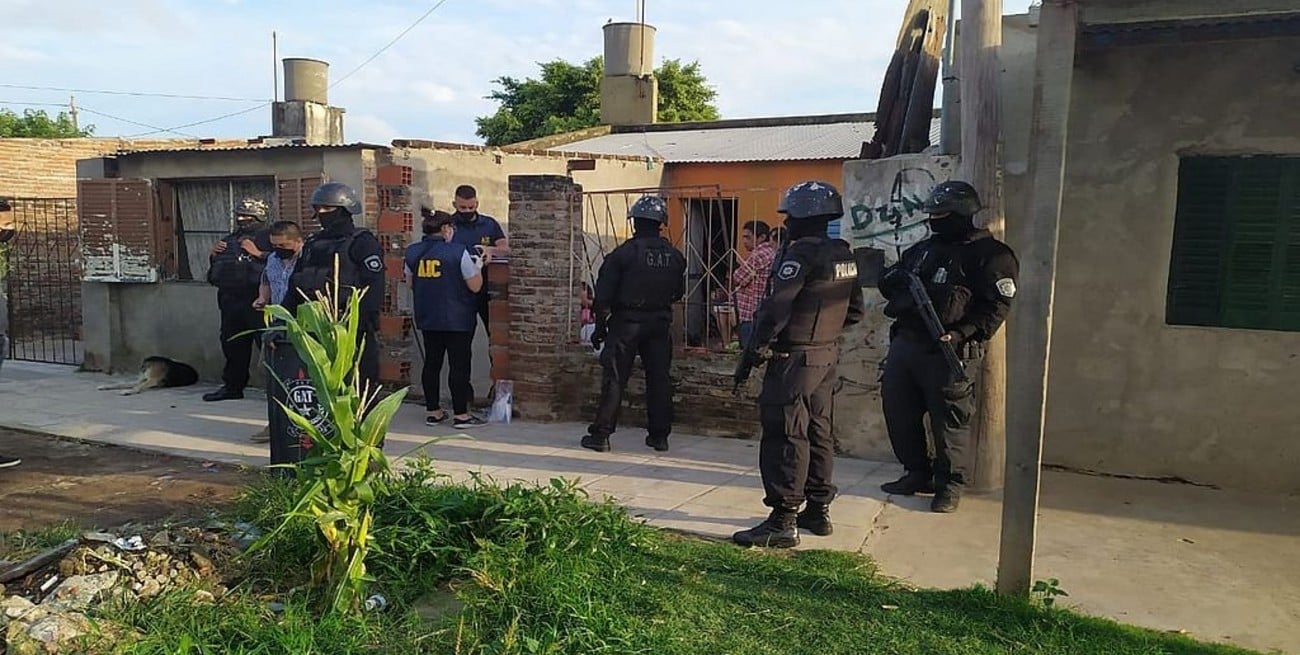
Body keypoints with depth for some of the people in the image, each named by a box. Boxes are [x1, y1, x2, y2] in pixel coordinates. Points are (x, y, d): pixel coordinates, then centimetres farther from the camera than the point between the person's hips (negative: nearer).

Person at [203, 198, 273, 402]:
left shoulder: (267, 238, -2)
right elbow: (214, 271, 30)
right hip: (230, 300, 8)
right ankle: (233, 386, 26)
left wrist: (258, 254, -20)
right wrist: (212, 255, 11)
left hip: (256, 301, -8)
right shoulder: (229, 240, 22)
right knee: (233, 345, 15)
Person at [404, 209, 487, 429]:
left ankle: (433, 411, 19)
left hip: (427, 318, 6)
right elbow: (475, 286, -10)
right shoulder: (458, 252, -14)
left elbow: (410, 283, 15)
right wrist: (478, 266, 6)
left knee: (432, 363, 12)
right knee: (459, 364, 1)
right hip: (457, 319, -5)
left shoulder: (412, 252, 2)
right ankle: (461, 415, 4)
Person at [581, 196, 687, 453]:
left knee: (614, 379, 0)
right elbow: (678, 292, 12)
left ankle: (601, 434, 1)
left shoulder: (623, 253, -10)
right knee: (659, 379, 10)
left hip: (627, 323, -4)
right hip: (661, 323, 4)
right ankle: (659, 436, 16)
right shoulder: (674, 256, 2)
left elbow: (604, 295, -10)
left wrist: (600, 327, -1)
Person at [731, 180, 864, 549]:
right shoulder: (844, 256, 10)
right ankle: (818, 511, 26)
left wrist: (752, 352, -17)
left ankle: (783, 522, -3)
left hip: (795, 358, -9)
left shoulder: (802, 253, -17)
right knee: (818, 433, 16)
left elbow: (776, 310, -21)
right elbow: (854, 311, 17)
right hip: (828, 356, 9)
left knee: (785, 436, -6)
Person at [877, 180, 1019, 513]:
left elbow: (997, 306, -11)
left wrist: (962, 333, -23)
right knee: (897, 409, 10)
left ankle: (950, 485, 14)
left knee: (949, 420, -1)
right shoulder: (922, 249, 18)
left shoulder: (990, 255, -5)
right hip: (905, 342, 7)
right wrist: (892, 279, -2)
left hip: (948, 350, -7)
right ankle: (917, 474, 25)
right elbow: (891, 283, 22)